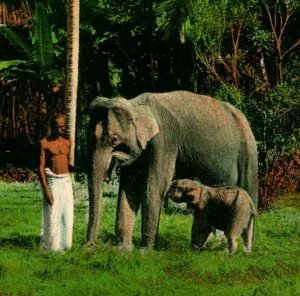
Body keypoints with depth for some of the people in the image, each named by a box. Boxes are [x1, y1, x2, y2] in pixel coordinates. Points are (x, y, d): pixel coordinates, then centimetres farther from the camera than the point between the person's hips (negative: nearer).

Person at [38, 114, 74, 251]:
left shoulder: (67, 143, 12)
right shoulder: (44, 143, -6)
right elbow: (41, 167, -10)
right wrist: (46, 189, -16)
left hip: (66, 181, 6)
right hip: (52, 181, -6)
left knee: (67, 216, 5)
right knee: (52, 216, -5)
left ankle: (64, 245, 14)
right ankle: (52, 247, 3)